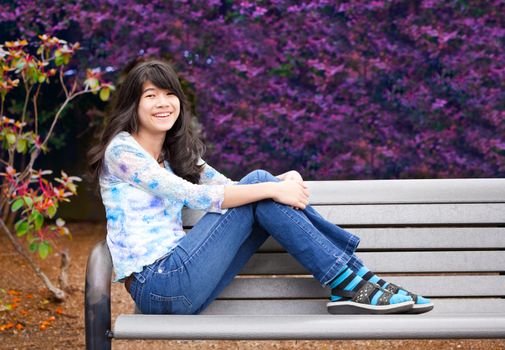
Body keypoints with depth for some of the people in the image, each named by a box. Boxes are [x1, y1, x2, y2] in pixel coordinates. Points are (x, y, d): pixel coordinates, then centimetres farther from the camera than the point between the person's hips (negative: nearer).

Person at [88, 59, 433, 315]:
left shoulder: (177, 152, 18)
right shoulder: (121, 151, -7)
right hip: (156, 287, -7)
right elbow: (194, 196, -18)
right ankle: (350, 282, -12)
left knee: (260, 183, -9)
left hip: (178, 277, 7)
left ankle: (356, 278, -10)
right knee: (259, 190, -16)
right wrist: (271, 189, -20)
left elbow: (228, 188, 9)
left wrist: (280, 183, -12)